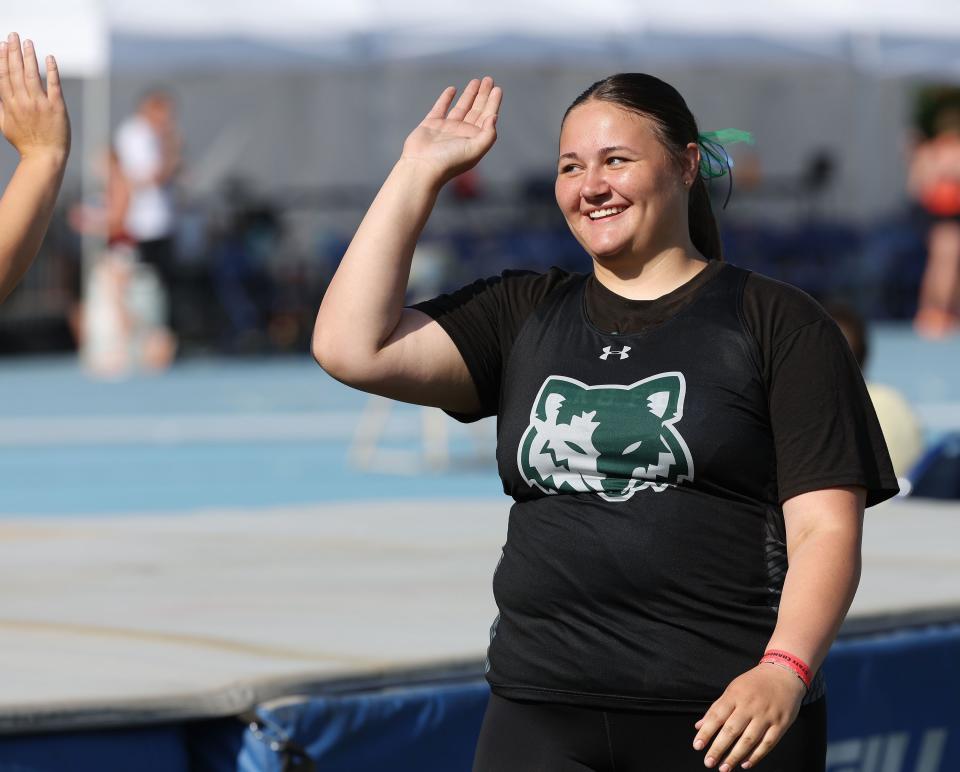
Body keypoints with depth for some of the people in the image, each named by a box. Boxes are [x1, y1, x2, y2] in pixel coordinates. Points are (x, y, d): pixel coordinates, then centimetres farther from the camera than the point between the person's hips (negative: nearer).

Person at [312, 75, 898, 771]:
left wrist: (785, 669, -22)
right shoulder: (523, 315, 14)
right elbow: (352, 347, 2)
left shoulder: (778, 323, 2)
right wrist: (421, 171, 6)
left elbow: (825, 527, -5)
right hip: (539, 713, 3)